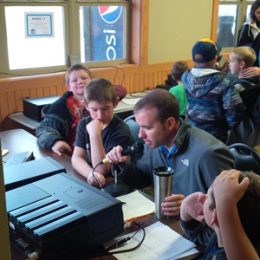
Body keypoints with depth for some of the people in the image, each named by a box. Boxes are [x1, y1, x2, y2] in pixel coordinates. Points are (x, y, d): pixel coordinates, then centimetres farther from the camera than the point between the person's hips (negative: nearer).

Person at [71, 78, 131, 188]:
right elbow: (76, 158, -7)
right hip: (88, 182, 4)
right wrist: (90, 174, -26)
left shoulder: (121, 131, -15)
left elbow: (101, 169, -18)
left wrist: (95, 135, -28)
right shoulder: (84, 124, 2)